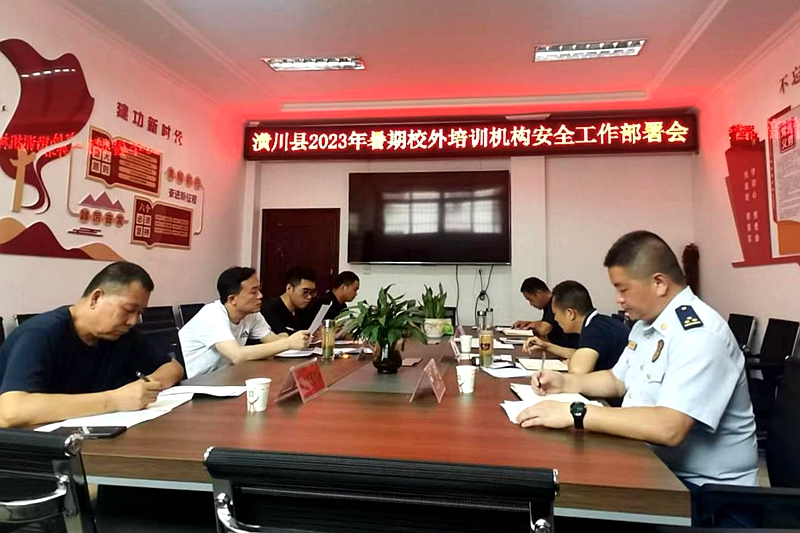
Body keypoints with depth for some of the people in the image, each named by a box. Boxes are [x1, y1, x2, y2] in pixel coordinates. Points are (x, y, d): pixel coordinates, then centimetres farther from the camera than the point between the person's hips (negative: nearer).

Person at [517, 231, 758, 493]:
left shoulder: (699, 333, -24)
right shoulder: (647, 322, 6)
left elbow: (668, 428, -34)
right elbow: (618, 380, 19)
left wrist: (575, 413, -32)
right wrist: (565, 382, 4)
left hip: (704, 486, -8)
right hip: (654, 465, 8)